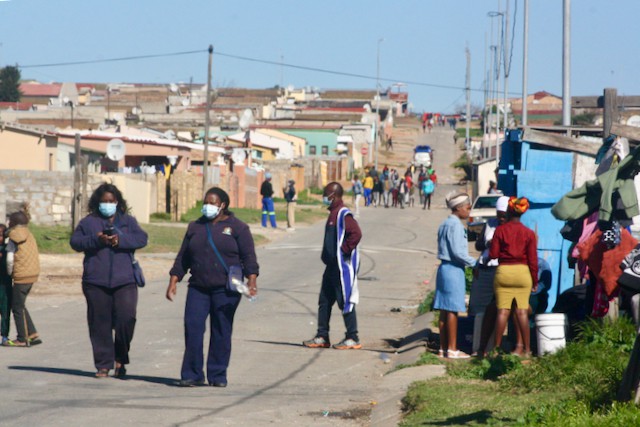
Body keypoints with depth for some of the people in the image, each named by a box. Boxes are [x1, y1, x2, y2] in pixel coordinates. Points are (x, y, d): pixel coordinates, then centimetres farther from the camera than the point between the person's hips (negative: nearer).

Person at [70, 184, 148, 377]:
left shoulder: (128, 221, 13)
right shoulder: (88, 222, 11)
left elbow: (141, 238, 0)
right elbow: (75, 241, 2)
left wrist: (120, 239, -16)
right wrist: (96, 240, -14)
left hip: (124, 281, 0)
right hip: (96, 282, 0)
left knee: (126, 318, -11)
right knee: (100, 324, 1)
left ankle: (120, 360, 7)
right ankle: (103, 365, 8)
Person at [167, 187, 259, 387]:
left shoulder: (237, 228, 5)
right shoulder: (195, 227, 16)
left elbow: (248, 256, -1)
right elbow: (183, 258, 17)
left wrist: (252, 280, -14)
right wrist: (173, 281, 8)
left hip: (226, 290, -3)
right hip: (198, 288, 3)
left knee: (221, 332, 0)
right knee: (192, 327, -9)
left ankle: (218, 376, 8)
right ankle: (191, 374, -4)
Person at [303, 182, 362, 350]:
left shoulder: (343, 214, -16)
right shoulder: (333, 214, 15)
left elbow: (356, 234, -28)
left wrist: (345, 251, -21)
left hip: (343, 266, -10)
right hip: (332, 265, 10)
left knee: (345, 301, -4)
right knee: (324, 301, 12)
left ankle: (353, 339, 2)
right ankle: (322, 337, 18)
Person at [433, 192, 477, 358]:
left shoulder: (445, 224, 15)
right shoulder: (455, 225, -14)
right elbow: (457, 251, -19)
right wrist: (473, 263, -9)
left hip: (444, 268, 9)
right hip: (454, 269, -9)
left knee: (445, 310, 11)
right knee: (453, 310, -5)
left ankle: (443, 348, 14)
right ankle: (452, 349, -3)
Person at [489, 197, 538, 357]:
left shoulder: (500, 230, -4)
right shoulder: (529, 233, -1)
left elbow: (493, 254, -4)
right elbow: (533, 259, -1)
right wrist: (535, 280, 7)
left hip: (503, 271, -1)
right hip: (523, 272, 1)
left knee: (502, 311, 1)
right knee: (522, 312, 3)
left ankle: (497, 347, 2)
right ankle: (526, 349, 3)